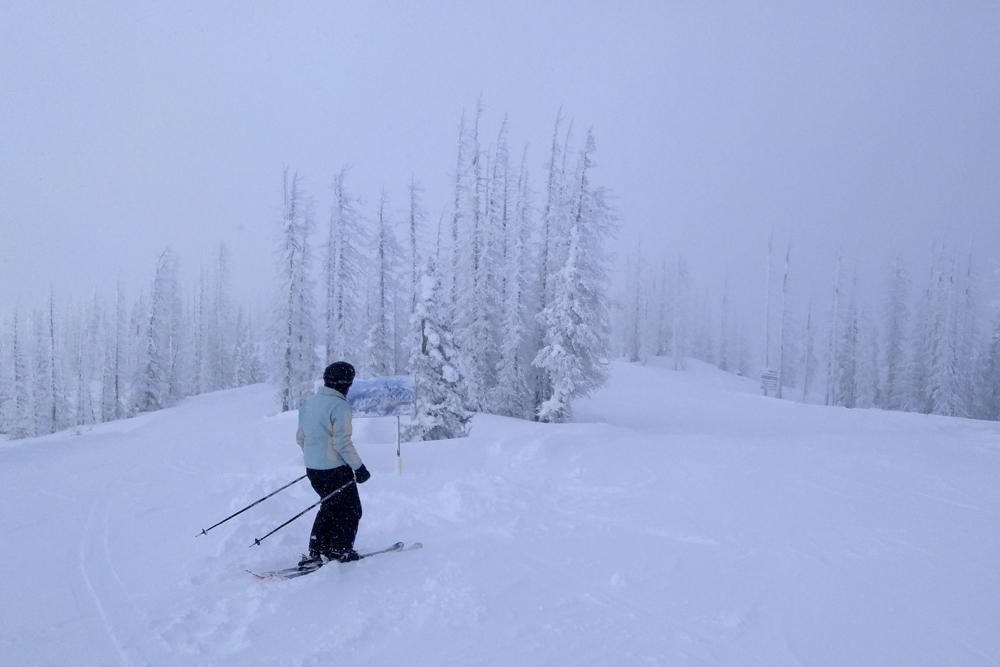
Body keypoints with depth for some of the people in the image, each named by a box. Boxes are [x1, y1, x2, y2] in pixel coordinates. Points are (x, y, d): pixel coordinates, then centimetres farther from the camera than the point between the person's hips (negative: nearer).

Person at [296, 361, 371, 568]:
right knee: (350, 510, 9)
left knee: (329, 506, 22)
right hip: (335, 469, -8)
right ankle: (340, 552, 13)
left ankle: (316, 553, 22)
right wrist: (359, 467, -13)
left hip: (312, 468, 8)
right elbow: (342, 442, -22)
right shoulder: (339, 406, -18)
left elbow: (300, 437, 14)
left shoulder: (309, 402, 6)